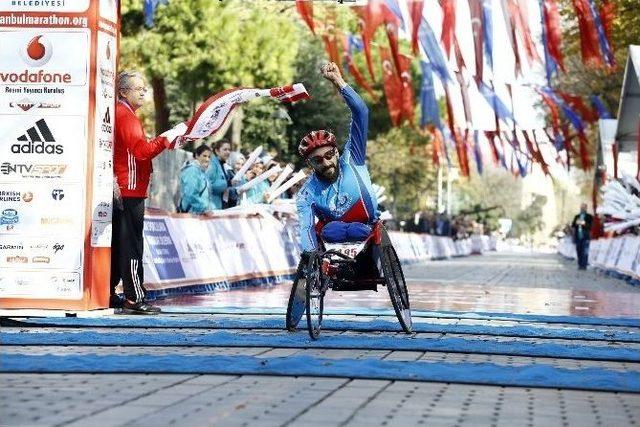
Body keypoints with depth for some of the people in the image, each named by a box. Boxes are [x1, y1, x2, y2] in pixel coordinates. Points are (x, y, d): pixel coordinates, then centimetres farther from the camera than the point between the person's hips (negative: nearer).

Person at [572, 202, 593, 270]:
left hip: (585, 237, -4)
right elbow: (572, 225, 7)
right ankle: (580, 265, 7)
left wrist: (584, 223, -25)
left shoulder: (589, 217, 4)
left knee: (585, 252, -10)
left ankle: (584, 265, -11)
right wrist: (576, 223, -15)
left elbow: (590, 226, -8)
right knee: (579, 252, 2)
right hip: (578, 237, 4)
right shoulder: (576, 216, 15)